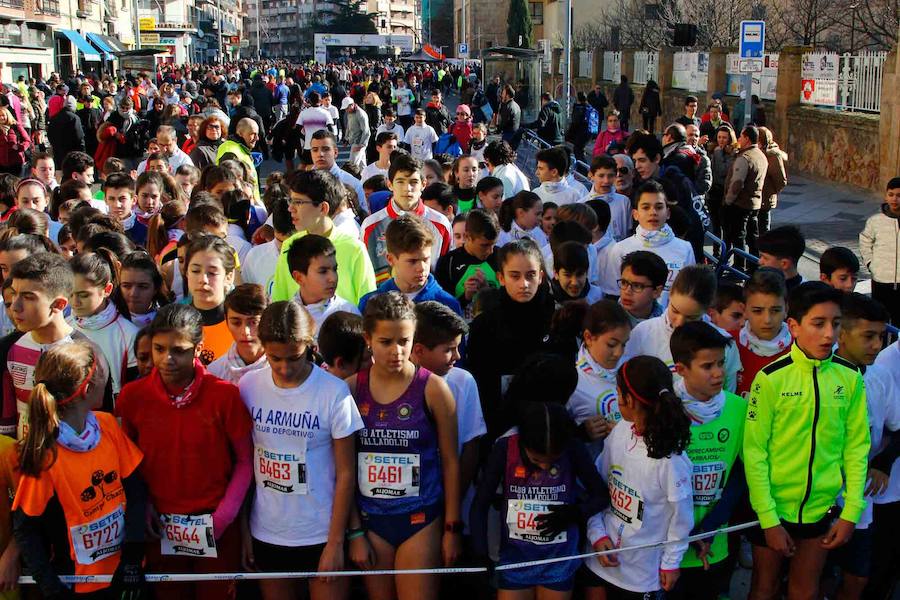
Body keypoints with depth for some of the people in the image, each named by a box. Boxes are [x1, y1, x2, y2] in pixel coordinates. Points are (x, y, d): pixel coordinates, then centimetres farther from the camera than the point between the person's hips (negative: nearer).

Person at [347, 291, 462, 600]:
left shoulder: (432, 388, -9)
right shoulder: (352, 387, -3)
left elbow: (450, 461, -2)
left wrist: (452, 527, -1)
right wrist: (354, 530, 3)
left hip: (420, 519, -2)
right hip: (370, 519, 2)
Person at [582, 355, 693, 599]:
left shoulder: (671, 458, -24)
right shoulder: (619, 432, -8)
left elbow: (681, 514, -11)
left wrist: (671, 562, -2)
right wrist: (597, 534, -5)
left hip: (644, 571, -5)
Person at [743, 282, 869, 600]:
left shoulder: (850, 377, -5)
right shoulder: (771, 378, -16)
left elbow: (857, 445, 1)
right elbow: (754, 451, -13)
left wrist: (851, 512, -3)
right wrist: (768, 519, -13)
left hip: (820, 508, 3)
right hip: (773, 506, -3)